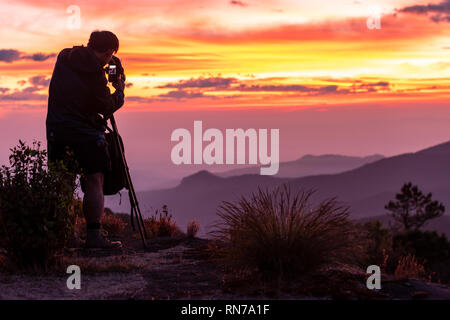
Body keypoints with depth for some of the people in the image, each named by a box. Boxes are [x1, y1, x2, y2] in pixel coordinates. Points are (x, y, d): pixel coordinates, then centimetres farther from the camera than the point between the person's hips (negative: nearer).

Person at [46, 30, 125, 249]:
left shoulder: (64, 57, 6)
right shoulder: (94, 72, -14)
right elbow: (107, 108, -8)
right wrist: (119, 91, 8)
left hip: (55, 127, 7)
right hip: (83, 130, -7)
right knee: (94, 181, -2)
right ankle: (94, 235, -7)